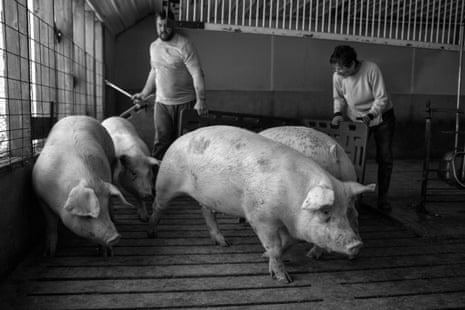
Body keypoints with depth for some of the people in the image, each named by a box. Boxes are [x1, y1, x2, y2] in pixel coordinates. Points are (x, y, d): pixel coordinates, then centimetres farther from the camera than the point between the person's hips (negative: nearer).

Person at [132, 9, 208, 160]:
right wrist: (143, 94, 17)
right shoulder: (154, 46, 10)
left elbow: (197, 74, -17)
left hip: (185, 102, -4)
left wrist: (201, 100, -27)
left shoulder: (184, 45, -11)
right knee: (161, 141, 1)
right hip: (161, 102, 5)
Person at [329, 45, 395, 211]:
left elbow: (381, 98, -22)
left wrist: (370, 115, -34)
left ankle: (383, 196, 14)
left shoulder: (371, 69, -27)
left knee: (385, 158, 1)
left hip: (381, 116, -2)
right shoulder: (337, 76, -18)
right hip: (357, 120, 2)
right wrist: (338, 113, -19)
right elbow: (338, 97, -1)